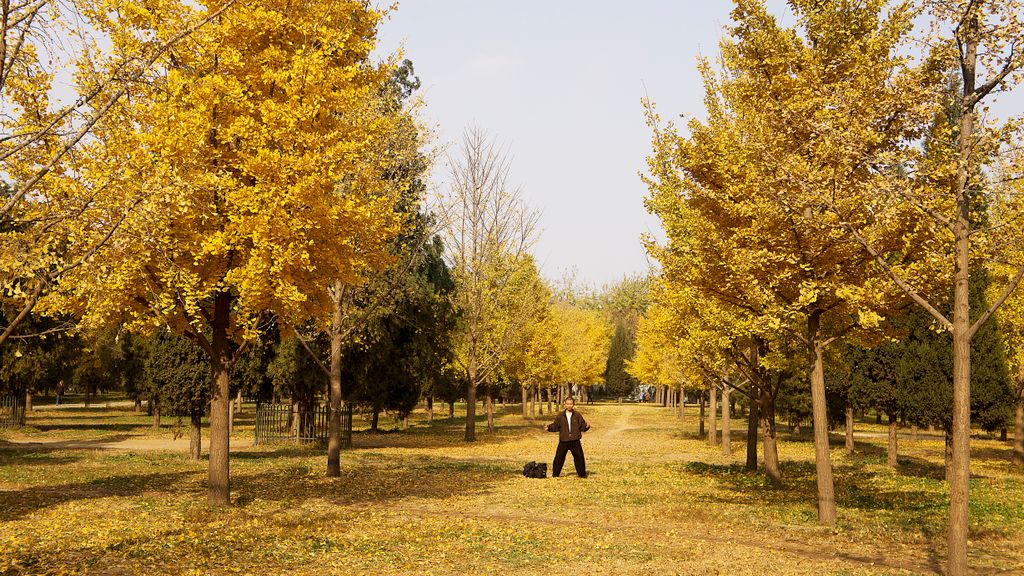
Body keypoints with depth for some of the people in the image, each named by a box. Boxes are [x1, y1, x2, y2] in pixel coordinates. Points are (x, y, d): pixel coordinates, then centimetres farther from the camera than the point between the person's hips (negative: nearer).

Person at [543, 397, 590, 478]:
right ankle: (555, 474, 11)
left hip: (575, 441, 0)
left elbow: (582, 426, 1)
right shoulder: (560, 416, 4)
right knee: (559, 457, 0)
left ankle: (582, 474, 19)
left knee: (579, 457, 5)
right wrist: (549, 427, -13)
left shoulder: (577, 415, 2)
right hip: (563, 441, 0)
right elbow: (555, 426, 5)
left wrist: (586, 426, -20)